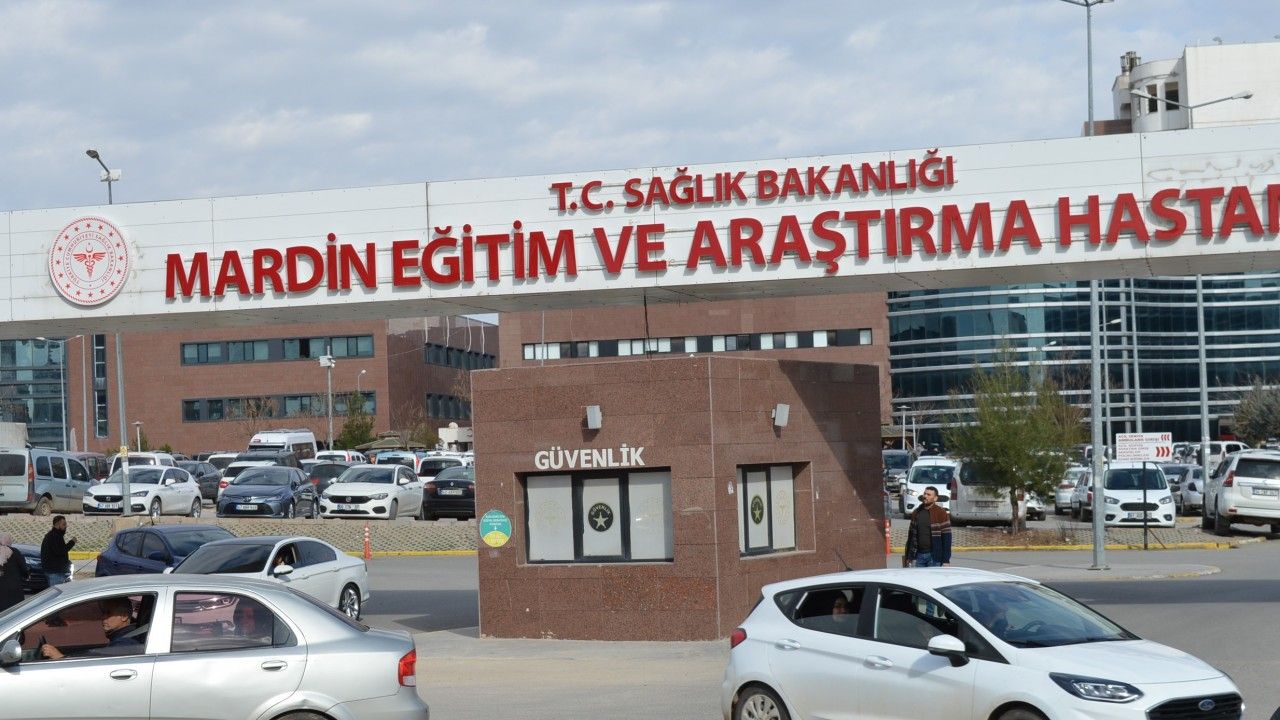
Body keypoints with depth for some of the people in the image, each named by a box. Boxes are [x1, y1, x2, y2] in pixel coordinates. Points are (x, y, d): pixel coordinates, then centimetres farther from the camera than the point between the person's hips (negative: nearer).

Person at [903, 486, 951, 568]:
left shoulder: (941, 512, -5)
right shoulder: (916, 513, 11)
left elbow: (946, 537, -7)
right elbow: (911, 535, 16)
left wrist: (946, 560, -13)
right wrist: (909, 557, 12)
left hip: (934, 556, -5)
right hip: (919, 555, 5)